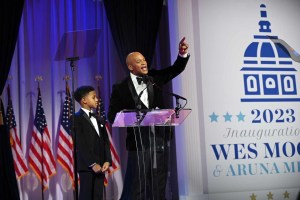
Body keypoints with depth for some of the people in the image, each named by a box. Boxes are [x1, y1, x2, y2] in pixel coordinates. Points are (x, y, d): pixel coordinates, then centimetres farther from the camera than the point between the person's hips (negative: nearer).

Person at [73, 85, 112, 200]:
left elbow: (105, 142, 13)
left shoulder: (98, 119, 18)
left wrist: (107, 161, -1)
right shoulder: (77, 119, -6)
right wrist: (92, 164, -17)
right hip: (86, 165, -6)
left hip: (100, 166, 6)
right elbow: (80, 145, -13)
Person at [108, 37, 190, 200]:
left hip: (160, 137, 4)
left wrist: (182, 54, -12)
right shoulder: (121, 88, -1)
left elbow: (176, 69, 7)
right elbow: (112, 115, -1)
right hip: (139, 139, -4)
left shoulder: (154, 78, 10)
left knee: (159, 184, 10)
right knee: (137, 184, -2)